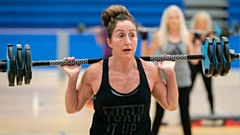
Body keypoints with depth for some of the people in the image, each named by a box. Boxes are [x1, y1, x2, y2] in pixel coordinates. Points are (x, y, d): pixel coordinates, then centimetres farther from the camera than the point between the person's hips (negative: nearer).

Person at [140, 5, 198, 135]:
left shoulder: (186, 36, 0)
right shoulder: (159, 36, -6)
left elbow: (194, 60, 1)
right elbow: (145, 56, -5)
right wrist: (144, 39, -13)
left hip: (183, 80, 2)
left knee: (184, 113, 10)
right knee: (159, 114, 4)